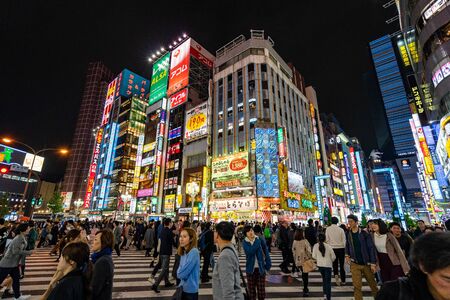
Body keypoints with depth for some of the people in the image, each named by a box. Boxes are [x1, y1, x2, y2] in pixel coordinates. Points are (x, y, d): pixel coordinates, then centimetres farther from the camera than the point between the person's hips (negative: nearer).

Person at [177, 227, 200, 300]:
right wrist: (179, 272, -9)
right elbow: (179, 272, 9)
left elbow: (182, 274, -23)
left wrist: (179, 273, -4)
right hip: (182, 288, 7)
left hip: (190, 290, -7)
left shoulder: (194, 252, -24)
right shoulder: (183, 252, 2)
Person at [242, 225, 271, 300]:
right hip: (251, 269, 0)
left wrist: (268, 265, -4)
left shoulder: (260, 240, -7)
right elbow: (250, 252, -25)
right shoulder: (245, 242, -8)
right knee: (251, 290, 12)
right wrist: (257, 241, -22)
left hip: (261, 268, 0)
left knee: (261, 289, 6)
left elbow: (266, 253, -2)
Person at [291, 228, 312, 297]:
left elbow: (293, 251, 4)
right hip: (305, 260, -4)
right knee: (305, 275, 9)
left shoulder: (294, 242, -3)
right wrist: (310, 258, -2)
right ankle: (305, 291, 11)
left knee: (303, 274, 23)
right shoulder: (305, 241, -17)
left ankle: (305, 288, 36)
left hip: (298, 261, 4)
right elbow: (308, 251, -17)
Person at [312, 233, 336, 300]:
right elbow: (333, 257, -8)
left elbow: (314, 256, -4)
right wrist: (331, 261, 14)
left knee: (324, 279, 23)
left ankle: (325, 293, 26)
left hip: (320, 265, 3)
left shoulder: (315, 246, -11)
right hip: (328, 265, -3)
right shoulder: (328, 246, -17)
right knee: (328, 281, 6)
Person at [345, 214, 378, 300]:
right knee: (357, 286, -1)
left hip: (367, 264, -2)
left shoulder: (364, 233, -13)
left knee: (372, 284, 17)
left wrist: (373, 263, -12)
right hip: (354, 264, 2)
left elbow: (371, 248, -11)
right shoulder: (348, 233, -1)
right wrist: (347, 255, 5)